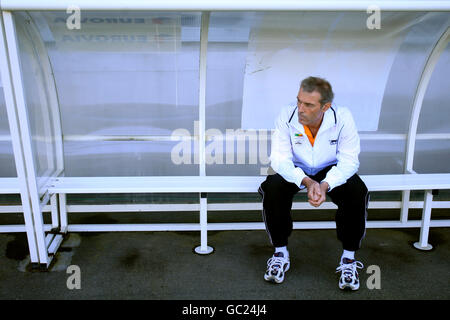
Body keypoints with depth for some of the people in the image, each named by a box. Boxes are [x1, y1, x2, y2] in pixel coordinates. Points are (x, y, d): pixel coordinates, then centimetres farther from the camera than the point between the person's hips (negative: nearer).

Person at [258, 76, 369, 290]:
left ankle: (349, 258, -8)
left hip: (331, 171, 0)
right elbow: (279, 159, -22)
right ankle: (280, 252, -9)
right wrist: (306, 181, -39)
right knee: (272, 188, -29)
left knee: (357, 192, -28)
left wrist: (325, 185, -38)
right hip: (295, 171, 0)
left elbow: (349, 161, -20)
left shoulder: (343, 118, -22)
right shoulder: (287, 116, -22)